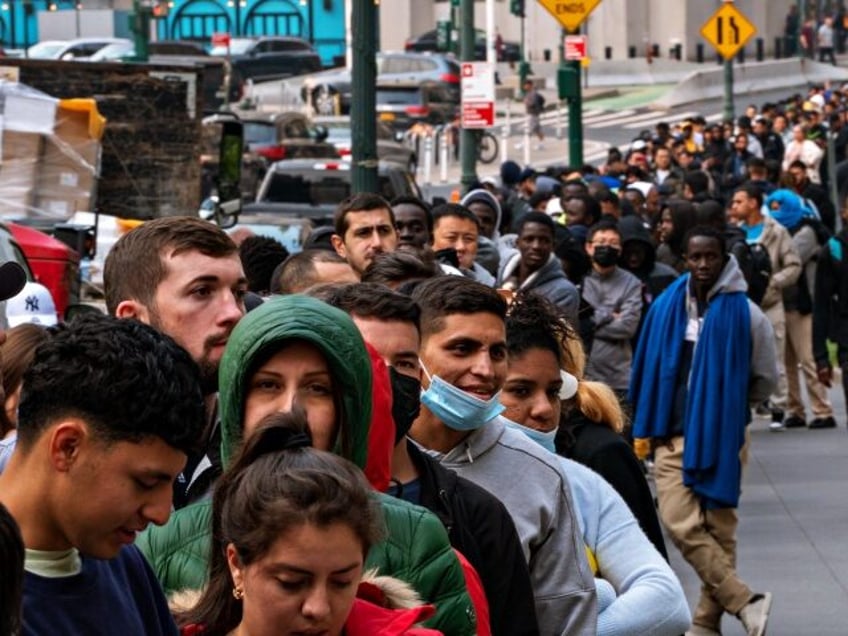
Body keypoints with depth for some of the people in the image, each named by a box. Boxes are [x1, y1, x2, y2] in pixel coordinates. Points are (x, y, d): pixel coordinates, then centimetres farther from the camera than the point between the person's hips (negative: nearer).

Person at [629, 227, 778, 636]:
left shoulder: (745, 314, -4)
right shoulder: (667, 307, 3)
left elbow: (765, 380, 8)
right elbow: (648, 371, 13)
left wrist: (727, 404, 10)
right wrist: (648, 427, 10)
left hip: (724, 437, -2)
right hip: (675, 436, 2)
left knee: (719, 529, 3)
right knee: (680, 524, -11)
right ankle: (745, 602, -7)